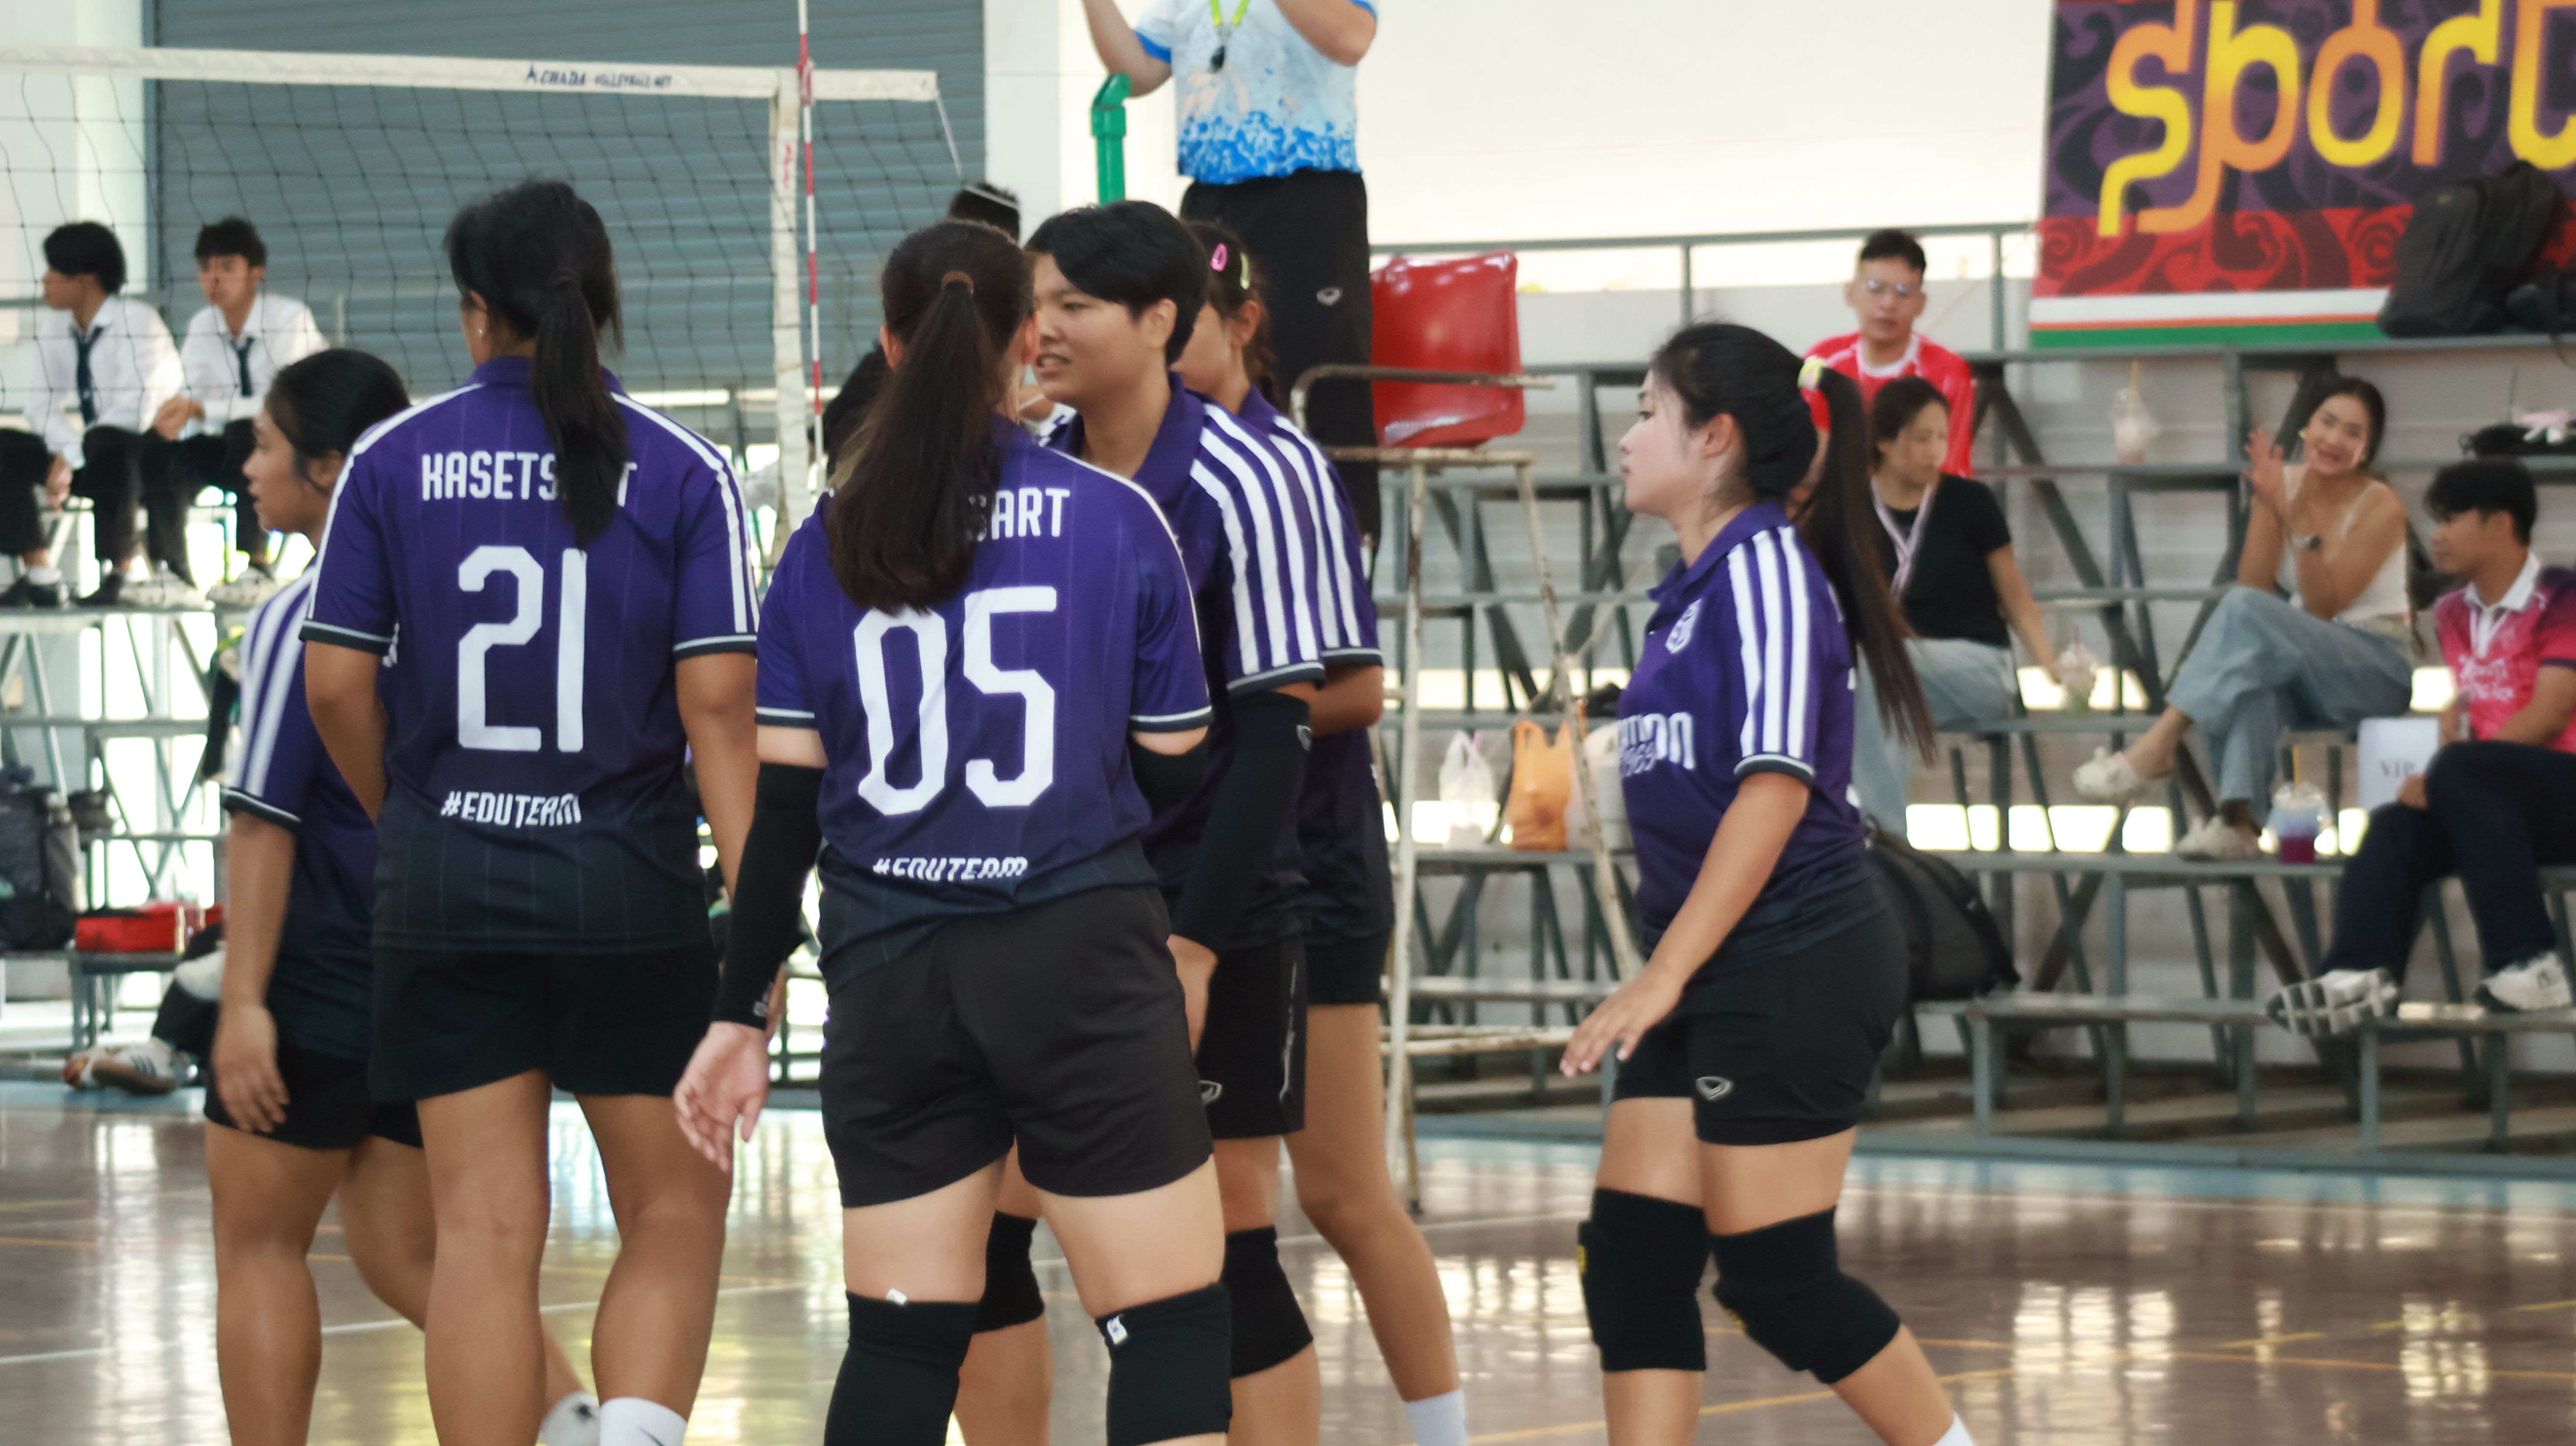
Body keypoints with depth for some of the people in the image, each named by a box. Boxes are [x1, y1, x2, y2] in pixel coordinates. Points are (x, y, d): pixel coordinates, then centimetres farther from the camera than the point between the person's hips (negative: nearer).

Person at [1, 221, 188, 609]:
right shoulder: (53, 325, 5)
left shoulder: (136, 321, -16)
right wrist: (64, 449, -20)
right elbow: (46, 404, 1)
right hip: (96, 459, 7)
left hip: (152, 450, -7)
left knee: (105, 445, -39)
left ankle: (121, 575, -28)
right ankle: (38, 574, -9)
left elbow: (134, 411, -24)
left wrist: (72, 459, -24)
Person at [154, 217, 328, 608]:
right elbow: (196, 397, -1)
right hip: (237, 455, 6)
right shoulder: (202, 327, 1)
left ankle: (258, 571, -34)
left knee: (246, 432, -37)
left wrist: (202, 410, -35)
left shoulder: (291, 319, -18)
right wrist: (175, 417, -27)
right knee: (159, 450, -18)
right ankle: (173, 573, -12)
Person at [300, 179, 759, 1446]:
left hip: (445, 879, 1)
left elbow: (336, 685, -1)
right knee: (673, 1208, 10)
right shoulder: (680, 472, -3)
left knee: (484, 1230, 3)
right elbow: (717, 704, -9)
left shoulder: (393, 461, -1)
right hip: (630, 882, -1)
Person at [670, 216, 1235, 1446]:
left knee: (902, 1343, 8)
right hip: (1083, 958, -3)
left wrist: (740, 1017, 7)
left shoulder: (828, 546, 5)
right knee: (1172, 1325, -1)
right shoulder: (1117, 521, -1)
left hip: (889, 975, 3)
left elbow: (783, 806, 3)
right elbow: (1177, 777, 1)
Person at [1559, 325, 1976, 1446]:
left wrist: (1665, 974, -21)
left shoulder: (1766, 565, -12)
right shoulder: (1696, 588, 15)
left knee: (1774, 1279, -4)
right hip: (1714, 978, 9)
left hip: (1795, 964, -9)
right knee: (1630, 1258, 2)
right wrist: (1665, 982, 19)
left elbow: (1776, 788, -20)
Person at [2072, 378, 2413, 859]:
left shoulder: (2380, 508, -10)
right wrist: (2268, 508, -19)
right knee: (2247, 675, -37)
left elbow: (2323, 607, -16)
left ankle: (2158, 744, -38)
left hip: (2380, 669, -4)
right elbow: (2255, 583, -7)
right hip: (2310, 669, 4)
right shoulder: (2285, 484, 4)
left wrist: (2304, 523, -26)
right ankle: (2240, 819, -47)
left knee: (2245, 610, -32)